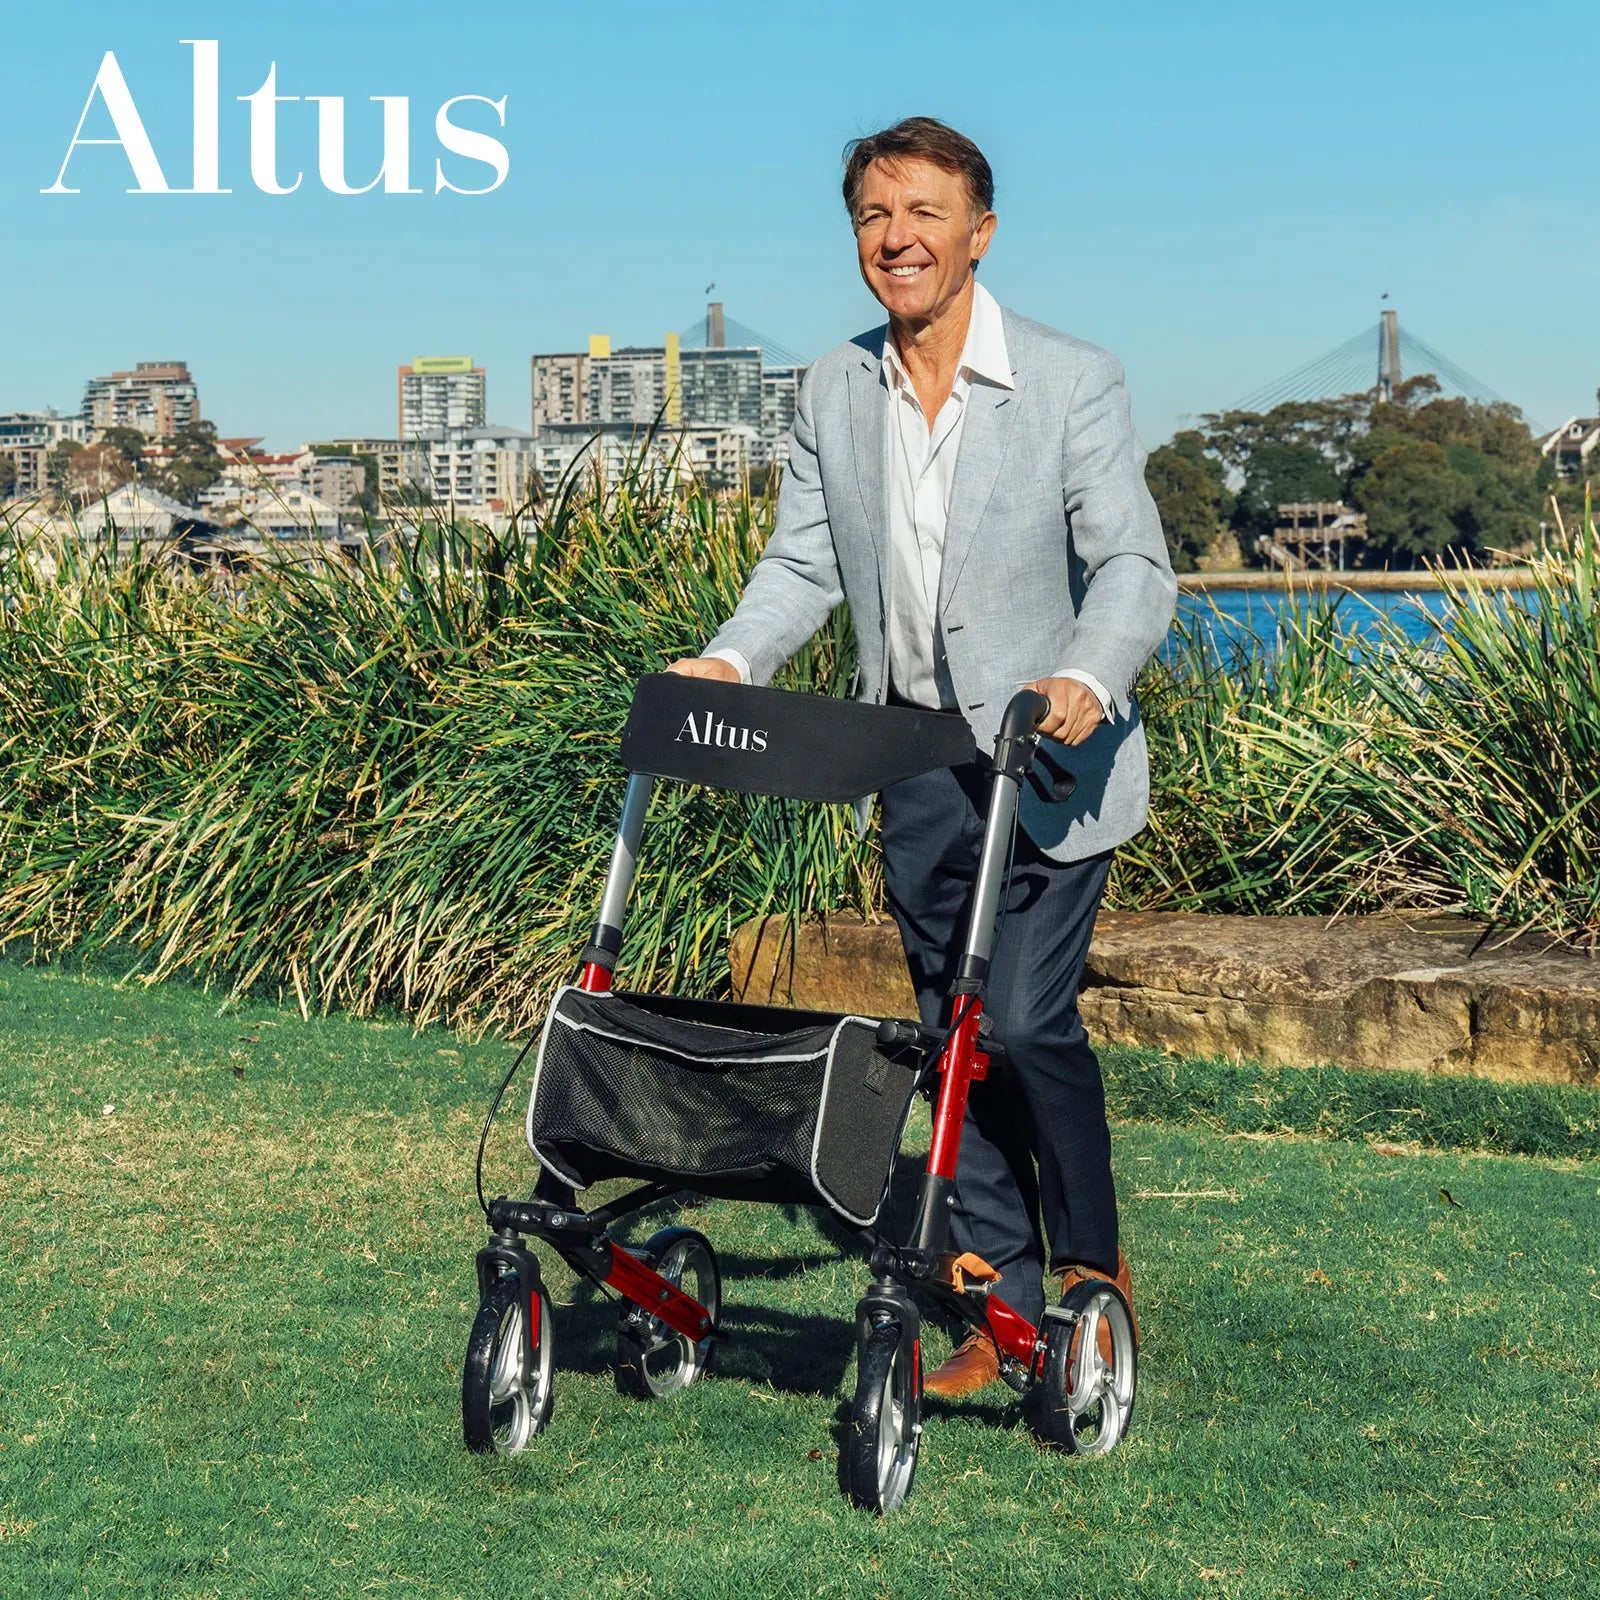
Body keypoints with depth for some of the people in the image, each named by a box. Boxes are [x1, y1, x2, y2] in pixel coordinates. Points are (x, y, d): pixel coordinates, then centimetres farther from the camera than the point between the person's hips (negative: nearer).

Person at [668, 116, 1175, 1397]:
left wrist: (1087, 680, -32)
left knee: (1026, 1017, -13)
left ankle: (1096, 1261, 11)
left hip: (1049, 761, -5)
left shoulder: (1074, 382, -9)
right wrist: (729, 661, -12)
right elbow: (803, 563, 7)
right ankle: (1007, 1307, 18)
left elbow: (1134, 565, -13)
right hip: (919, 769, 5)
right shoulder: (832, 396, 6)